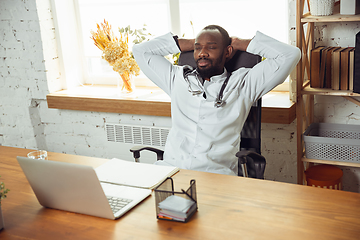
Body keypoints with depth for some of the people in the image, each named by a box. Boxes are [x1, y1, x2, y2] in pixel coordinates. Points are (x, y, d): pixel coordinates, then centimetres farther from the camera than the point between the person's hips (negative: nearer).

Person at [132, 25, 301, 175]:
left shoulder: (242, 84, 12)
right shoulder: (178, 78, 22)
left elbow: (290, 55, 7)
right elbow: (141, 50, 28)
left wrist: (240, 44, 17)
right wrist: (189, 44, 26)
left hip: (215, 172, -2)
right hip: (170, 167, 2)